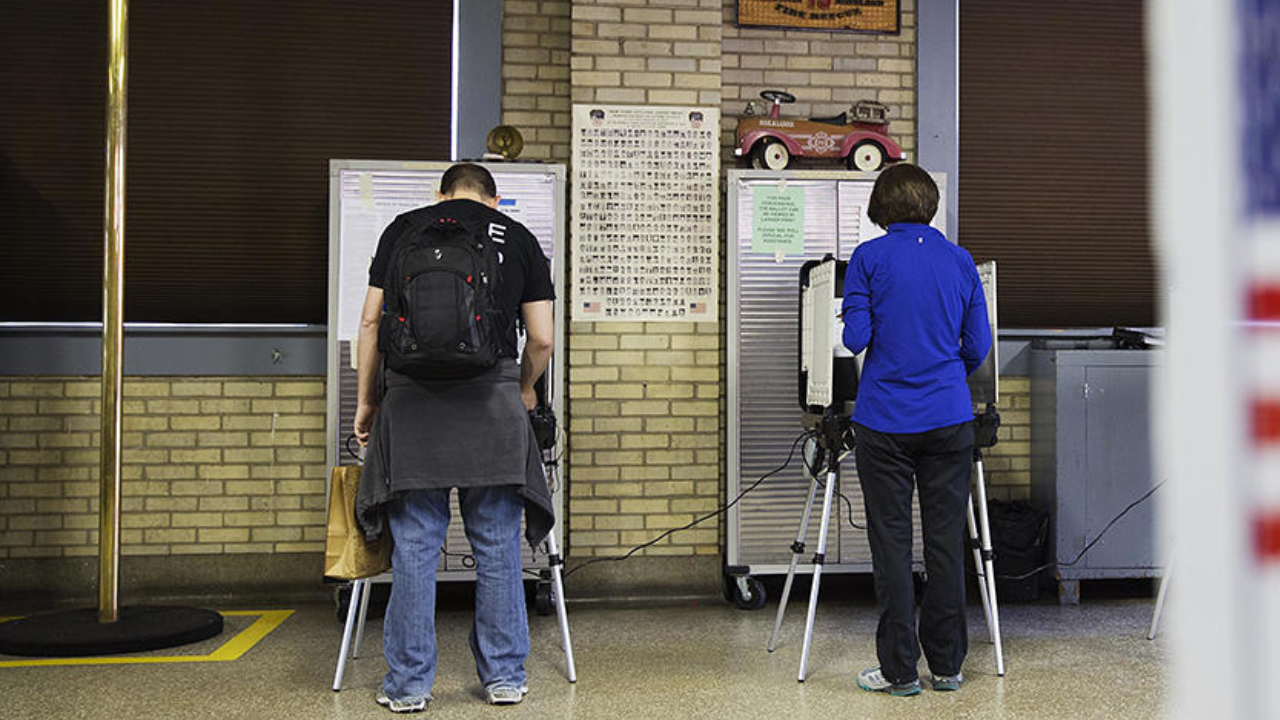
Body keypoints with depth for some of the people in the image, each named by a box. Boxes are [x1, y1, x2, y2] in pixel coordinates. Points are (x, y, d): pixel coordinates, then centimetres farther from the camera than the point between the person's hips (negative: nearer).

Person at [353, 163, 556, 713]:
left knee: (414, 544, 5)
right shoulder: (519, 238, 13)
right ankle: (504, 677, 17)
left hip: (412, 395, 0)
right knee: (497, 545, 9)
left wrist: (365, 400, 18)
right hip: (493, 391, 0)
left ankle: (408, 684, 13)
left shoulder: (404, 229, 13)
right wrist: (525, 390, 29)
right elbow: (541, 339, 10)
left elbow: (372, 322, 8)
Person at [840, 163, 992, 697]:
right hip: (949, 418, 3)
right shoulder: (960, 261, 6)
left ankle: (900, 670, 8)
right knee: (946, 541, 8)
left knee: (891, 543, 4)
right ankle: (947, 666, 17)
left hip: (884, 422, -2)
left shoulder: (868, 258, -2)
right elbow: (978, 345, 7)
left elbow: (855, 337, -8)